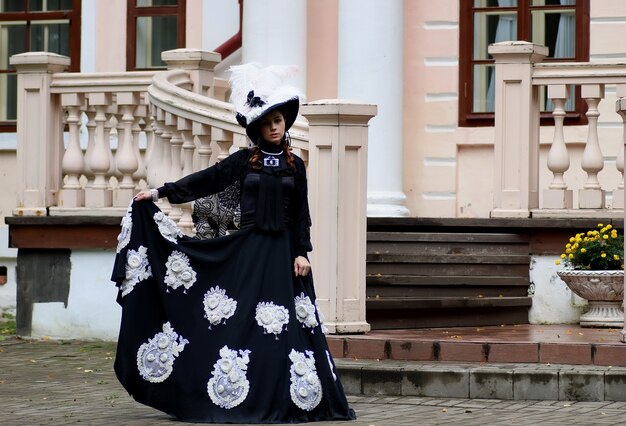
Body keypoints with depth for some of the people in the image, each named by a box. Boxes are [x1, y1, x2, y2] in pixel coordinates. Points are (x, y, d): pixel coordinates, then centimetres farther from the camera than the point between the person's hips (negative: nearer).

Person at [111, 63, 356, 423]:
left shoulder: (295, 165, 5)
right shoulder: (243, 160, 4)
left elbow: (302, 214, 5)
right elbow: (206, 181, 1)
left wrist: (302, 253, -3)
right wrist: (161, 193, -4)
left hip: (283, 250, 0)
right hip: (249, 247, 0)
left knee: (284, 325, -2)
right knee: (242, 320, -3)